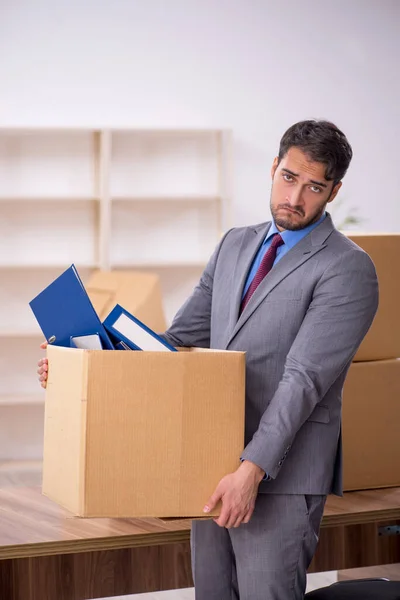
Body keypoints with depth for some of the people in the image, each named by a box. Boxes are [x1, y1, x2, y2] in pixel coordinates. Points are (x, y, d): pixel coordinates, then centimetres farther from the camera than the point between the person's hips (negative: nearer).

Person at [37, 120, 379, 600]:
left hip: (280, 472, -7)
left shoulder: (347, 268, -10)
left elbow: (304, 378, -19)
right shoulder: (235, 245, 13)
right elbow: (182, 337, 16)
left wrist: (254, 468, -26)